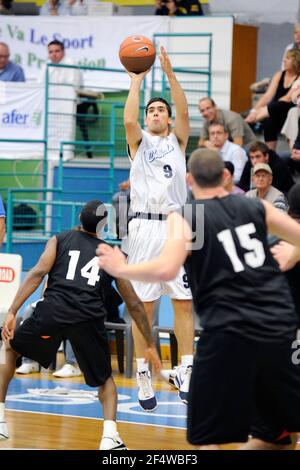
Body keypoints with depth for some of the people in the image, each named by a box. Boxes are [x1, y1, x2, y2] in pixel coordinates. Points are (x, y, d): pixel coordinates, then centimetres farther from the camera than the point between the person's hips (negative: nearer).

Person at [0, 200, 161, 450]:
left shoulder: (60, 240, 19)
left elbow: (38, 273, 1)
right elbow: (134, 304, 24)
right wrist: (150, 345, 33)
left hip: (53, 310, -1)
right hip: (89, 318, 1)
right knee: (105, 380, 23)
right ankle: (110, 435, -2)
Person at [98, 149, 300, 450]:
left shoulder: (183, 218, -2)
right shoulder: (256, 207, 10)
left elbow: (166, 269, -17)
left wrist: (120, 270, -2)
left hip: (229, 331, -4)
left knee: (207, 436, 5)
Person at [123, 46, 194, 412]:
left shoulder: (177, 141, 15)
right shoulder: (139, 142, 12)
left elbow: (184, 112, -3)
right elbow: (128, 120, -9)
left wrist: (169, 73, -11)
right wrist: (136, 80, -7)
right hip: (145, 226, -1)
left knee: (183, 302, -3)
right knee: (144, 305, -2)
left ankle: (186, 371, -1)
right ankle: (143, 374, 1)